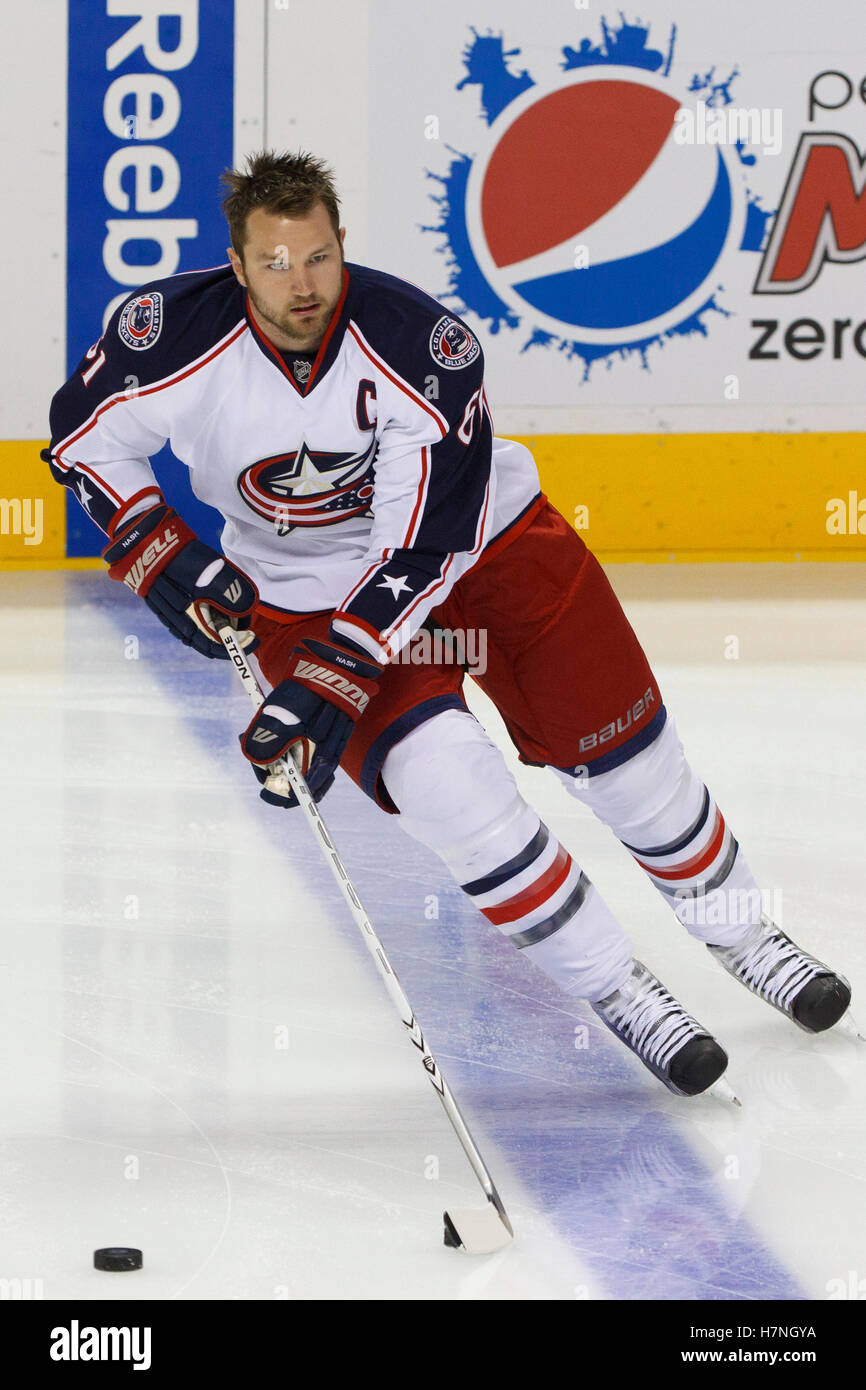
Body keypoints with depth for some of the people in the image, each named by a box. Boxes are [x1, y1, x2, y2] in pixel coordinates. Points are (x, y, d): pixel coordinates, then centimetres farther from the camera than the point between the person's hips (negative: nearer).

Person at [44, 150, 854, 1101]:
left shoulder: (424, 348, -30)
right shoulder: (177, 334, -24)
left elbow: (427, 549, -29)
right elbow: (84, 435, -4)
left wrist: (330, 680, -35)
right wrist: (155, 550, -17)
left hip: (477, 534, 0)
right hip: (306, 585, 0)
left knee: (619, 747, 1)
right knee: (441, 772, -21)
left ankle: (732, 925, 29)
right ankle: (611, 987, -7)